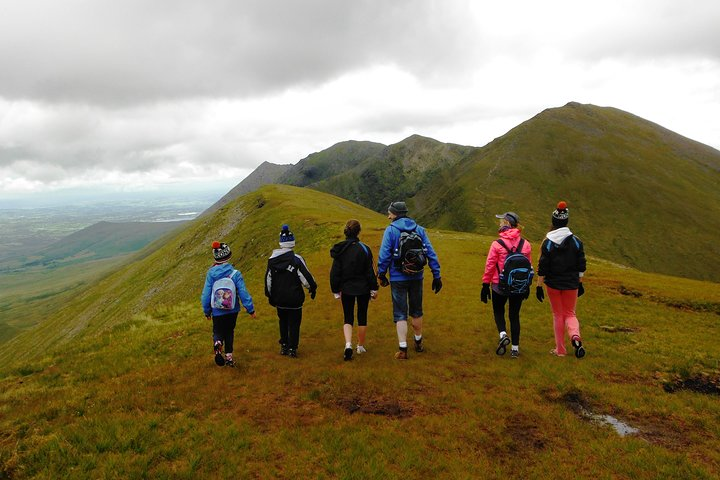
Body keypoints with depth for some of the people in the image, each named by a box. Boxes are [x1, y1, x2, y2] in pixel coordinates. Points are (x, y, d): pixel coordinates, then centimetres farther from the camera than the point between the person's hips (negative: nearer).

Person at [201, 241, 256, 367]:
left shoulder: (211, 274, -11)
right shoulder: (235, 274, -14)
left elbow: (206, 295, -6)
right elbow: (243, 293, -13)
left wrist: (207, 311, 8)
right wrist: (251, 310, -4)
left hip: (217, 312, -1)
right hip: (233, 311, 1)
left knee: (218, 333, 14)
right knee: (229, 332, 21)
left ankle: (217, 344, -20)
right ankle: (229, 357, 23)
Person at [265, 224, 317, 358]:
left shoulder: (272, 259, 0)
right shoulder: (296, 259, -15)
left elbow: (268, 279, 6)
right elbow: (306, 277, -12)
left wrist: (270, 296, 17)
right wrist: (312, 288, 6)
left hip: (279, 299, 4)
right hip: (294, 299, -4)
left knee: (283, 322, 20)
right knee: (294, 323, 6)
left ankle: (284, 346, 26)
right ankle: (292, 348, 8)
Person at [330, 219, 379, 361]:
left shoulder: (340, 250, -6)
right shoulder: (364, 249, -12)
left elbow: (335, 272, -2)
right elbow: (369, 271, -8)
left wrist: (336, 290, 8)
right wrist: (374, 288, 2)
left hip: (346, 289, 1)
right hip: (363, 288, -1)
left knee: (348, 318, 10)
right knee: (362, 317, 15)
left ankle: (348, 345, -11)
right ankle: (361, 346, 27)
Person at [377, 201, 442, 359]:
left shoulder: (391, 230, -9)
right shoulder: (419, 229, 2)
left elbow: (384, 255, -13)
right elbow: (431, 253, -1)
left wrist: (381, 275, 0)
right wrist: (437, 276, 2)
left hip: (398, 279, -4)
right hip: (417, 277, 4)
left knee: (400, 314, 4)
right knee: (417, 311, 20)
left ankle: (403, 350, 1)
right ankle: (419, 343, 36)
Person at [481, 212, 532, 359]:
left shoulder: (497, 244, -14)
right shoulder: (525, 244, -2)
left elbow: (489, 266, -10)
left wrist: (485, 285, -1)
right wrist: (527, 286, 16)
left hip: (500, 286, -3)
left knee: (498, 311, 19)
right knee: (514, 315, 14)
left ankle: (503, 334, -5)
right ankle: (515, 348, 17)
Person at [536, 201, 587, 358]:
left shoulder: (547, 242, -11)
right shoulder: (576, 241, -3)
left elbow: (542, 268, -10)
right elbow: (581, 266, 2)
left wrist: (539, 286, -3)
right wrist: (580, 283, 13)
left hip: (553, 284, -1)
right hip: (571, 284, 2)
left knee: (558, 315, 12)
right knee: (570, 313, 17)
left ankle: (560, 350, 18)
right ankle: (575, 336, -13)